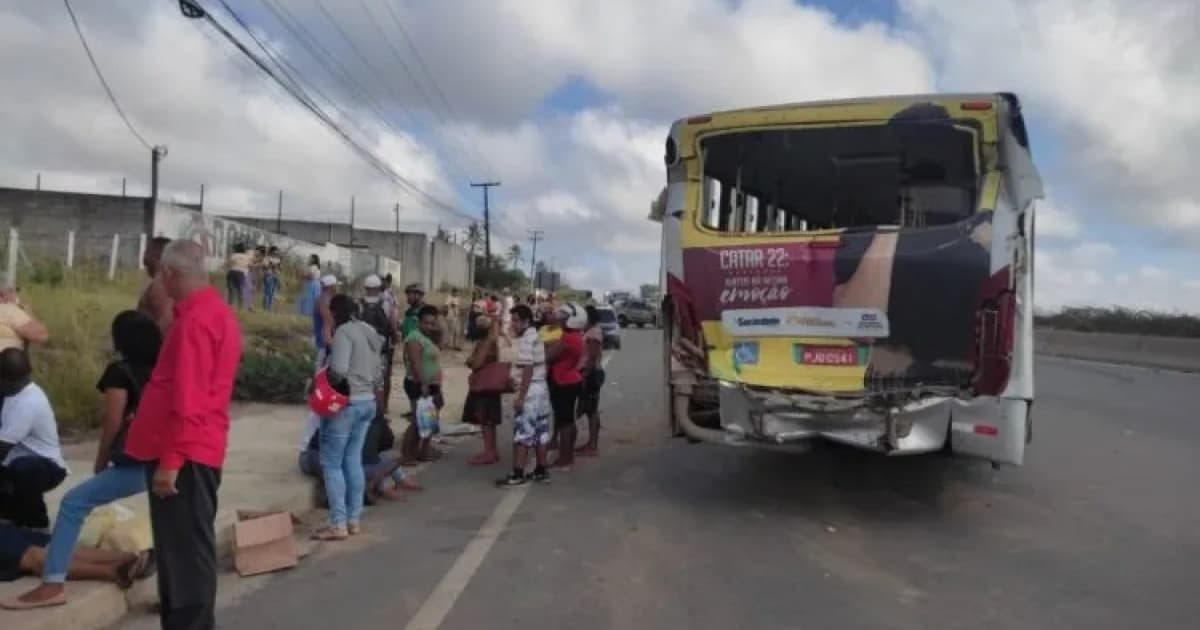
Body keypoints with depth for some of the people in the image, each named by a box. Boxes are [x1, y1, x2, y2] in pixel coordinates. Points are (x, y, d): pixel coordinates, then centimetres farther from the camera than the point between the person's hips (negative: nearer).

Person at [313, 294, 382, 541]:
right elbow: (376, 373, 13)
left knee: (331, 463, -1)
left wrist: (322, 383, -9)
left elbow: (338, 370, -26)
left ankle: (338, 524, -1)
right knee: (353, 460, 14)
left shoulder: (344, 332, -14)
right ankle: (355, 519, 17)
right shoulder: (371, 332, 13)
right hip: (368, 401, 9)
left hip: (346, 402, -9)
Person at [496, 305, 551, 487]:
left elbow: (528, 370, -21)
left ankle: (518, 474, -5)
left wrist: (520, 396, -21)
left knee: (522, 434, -7)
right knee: (540, 433, 13)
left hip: (530, 391, -10)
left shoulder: (526, 340, -15)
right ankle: (541, 471, 19)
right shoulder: (535, 337, 16)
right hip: (541, 389, 10)